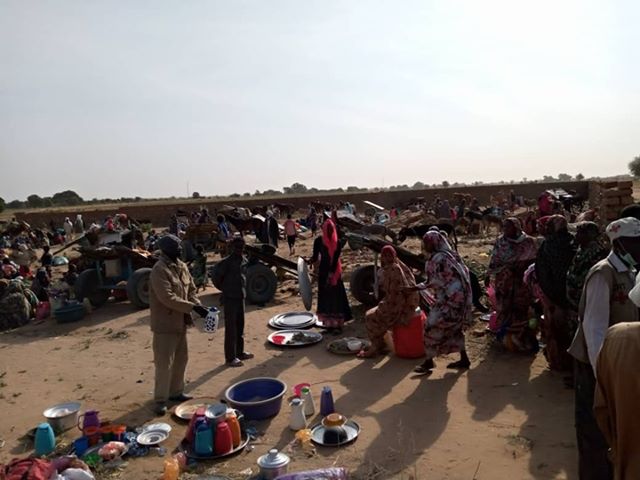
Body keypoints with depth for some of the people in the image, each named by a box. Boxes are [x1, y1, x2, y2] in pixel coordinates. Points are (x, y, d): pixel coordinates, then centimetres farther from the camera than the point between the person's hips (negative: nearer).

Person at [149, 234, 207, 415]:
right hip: (165, 324, -8)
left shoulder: (182, 266, 7)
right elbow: (168, 298, -27)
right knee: (164, 363, -2)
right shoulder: (159, 270, -20)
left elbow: (191, 289, 12)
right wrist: (193, 307, -26)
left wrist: (198, 306, -6)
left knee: (181, 359, 17)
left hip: (180, 322, 9)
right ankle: (160, 400, 9)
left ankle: (176, 392, 32)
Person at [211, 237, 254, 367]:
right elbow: (216, 276, -10)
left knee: (240, 326, 16)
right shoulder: (226, 262, -15)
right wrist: (225, 288, 1)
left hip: (241, 297, 7)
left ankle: (240, 352, 29)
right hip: (230, 298, -7)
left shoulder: (244, 260, 7)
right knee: (231, 328, -3)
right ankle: (230, 358, 5)